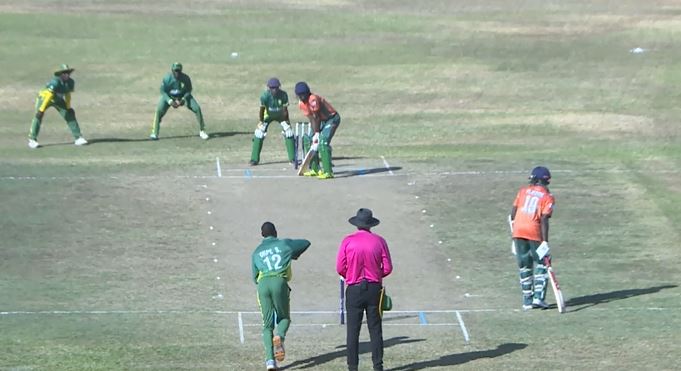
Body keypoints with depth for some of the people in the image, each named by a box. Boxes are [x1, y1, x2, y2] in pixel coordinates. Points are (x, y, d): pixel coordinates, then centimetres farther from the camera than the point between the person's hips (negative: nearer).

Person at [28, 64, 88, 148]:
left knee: (70, 115, -1)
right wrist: (41, 109, -43)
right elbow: (48, 96, -40)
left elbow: (67, 94, 1)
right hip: (44, 96, -6)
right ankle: (32, 140, -19)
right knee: (38, 115, -23)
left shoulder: (70, 82, -15)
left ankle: (78, 138, 7)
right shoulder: (55, 82, -37)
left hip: (58, 100, 6)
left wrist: (68, 108, 9)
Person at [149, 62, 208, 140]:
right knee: (159, 110, -22)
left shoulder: (186, 78, -24)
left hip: (183, 96, 1)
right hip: (169, 96, -1)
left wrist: (183, 100, -25)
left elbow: (188, 90, -9)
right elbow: (163, 91, -17)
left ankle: (202, 131, 6)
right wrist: (170, 101, -29)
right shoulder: (167, 78, -26)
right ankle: (154, 133, -12)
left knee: (197, 108, -13)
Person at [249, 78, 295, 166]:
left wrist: (286, 121, -15)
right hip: (268, 115, -1)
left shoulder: (283, 95, -30)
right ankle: (254, 159, -4)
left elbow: (285, 109, -22)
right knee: (259, 133, -12)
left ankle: (292, 158, 3)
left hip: (280, 115, 1)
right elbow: (262, 109, -23)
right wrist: (261, 121, -15)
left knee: (289, 132, -9)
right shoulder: (265, 95, -33)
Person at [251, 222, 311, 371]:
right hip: (280, 282, -2)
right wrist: (295, 255, 47)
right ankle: (279, 337, -19)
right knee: (284, 318, 16)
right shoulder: (285, 244, 18)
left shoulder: (256, 252, 23)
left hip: (262, 284, 2)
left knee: (267, 325, 7)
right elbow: (306, 243, 32)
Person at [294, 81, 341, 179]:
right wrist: (315, 134, -13)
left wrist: (317, 133, -16)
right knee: (309, 141, 10)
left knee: (323, 143, -24)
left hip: (332, 119, -9)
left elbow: (316, 118, -21)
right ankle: (315, 169, 20)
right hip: (322, 121, 9)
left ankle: (328, 172, -26)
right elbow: (311, 119, -4)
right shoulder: (301, 104, -1)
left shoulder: (313, 99, -26)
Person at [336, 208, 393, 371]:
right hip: (374, 289, 1)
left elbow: (340, 268, -5)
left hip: (354, 289, -1)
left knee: (353, 330, 3)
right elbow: (387, 268, -1)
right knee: (375, 329, 6)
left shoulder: (348, 241, -5)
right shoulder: (379, 241, -2)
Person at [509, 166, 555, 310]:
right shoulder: (548, 197, 0)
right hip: (534, 233, -3)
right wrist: (545, 242, -13)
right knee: (540, 265, 9)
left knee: (524, 266, 12)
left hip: (518, 231, 4)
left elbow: (513, 212, 8)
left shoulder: (523, 190, 10)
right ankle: (538, 297, -2)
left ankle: (527, 300, 13)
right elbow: (544, 219, -11)